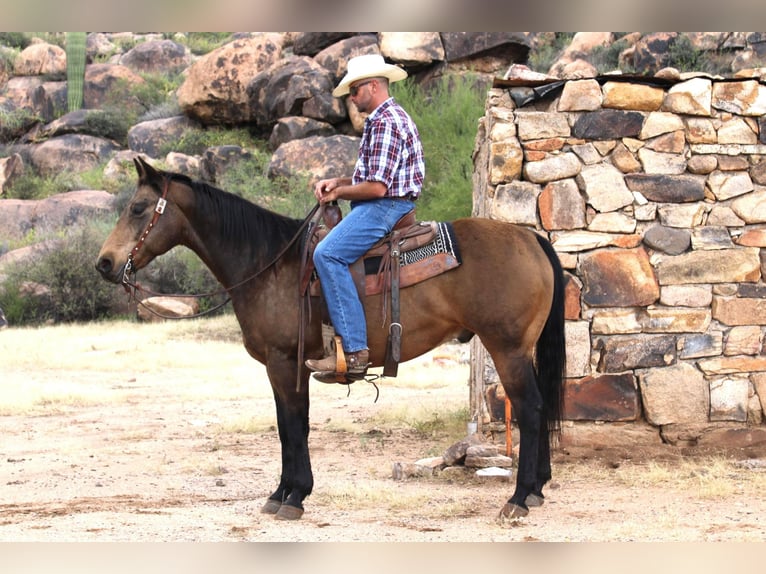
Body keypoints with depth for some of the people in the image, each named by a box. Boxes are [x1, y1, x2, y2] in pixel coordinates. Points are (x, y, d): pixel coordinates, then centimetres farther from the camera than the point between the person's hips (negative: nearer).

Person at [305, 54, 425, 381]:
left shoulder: (385, 122, -15)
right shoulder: (390, 117, 21)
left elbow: (376, 186, -21)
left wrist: (339, 193, -7)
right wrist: (336, 183, 9)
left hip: (384, 207, -12)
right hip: (382, 205, 12)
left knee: (328, 254, -26)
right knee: (325, 249, 18)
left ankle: (354, 351, -31)